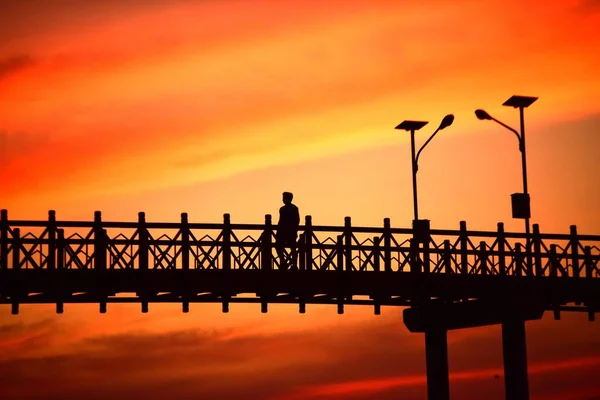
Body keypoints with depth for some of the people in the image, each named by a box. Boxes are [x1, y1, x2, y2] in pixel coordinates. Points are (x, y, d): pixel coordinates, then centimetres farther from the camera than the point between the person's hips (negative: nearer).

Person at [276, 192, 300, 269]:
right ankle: (283, 262, 1)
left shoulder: (294, 208, -2)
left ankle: (294, 265, -4)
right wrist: (278, 231, 11)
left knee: (292, 248, -4)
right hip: (282, 231, 6)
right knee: (278, 245, -3)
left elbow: (297, 220, -4)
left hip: (291, 231, -6)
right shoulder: (282, 209, 15)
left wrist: (294, 230, -11)